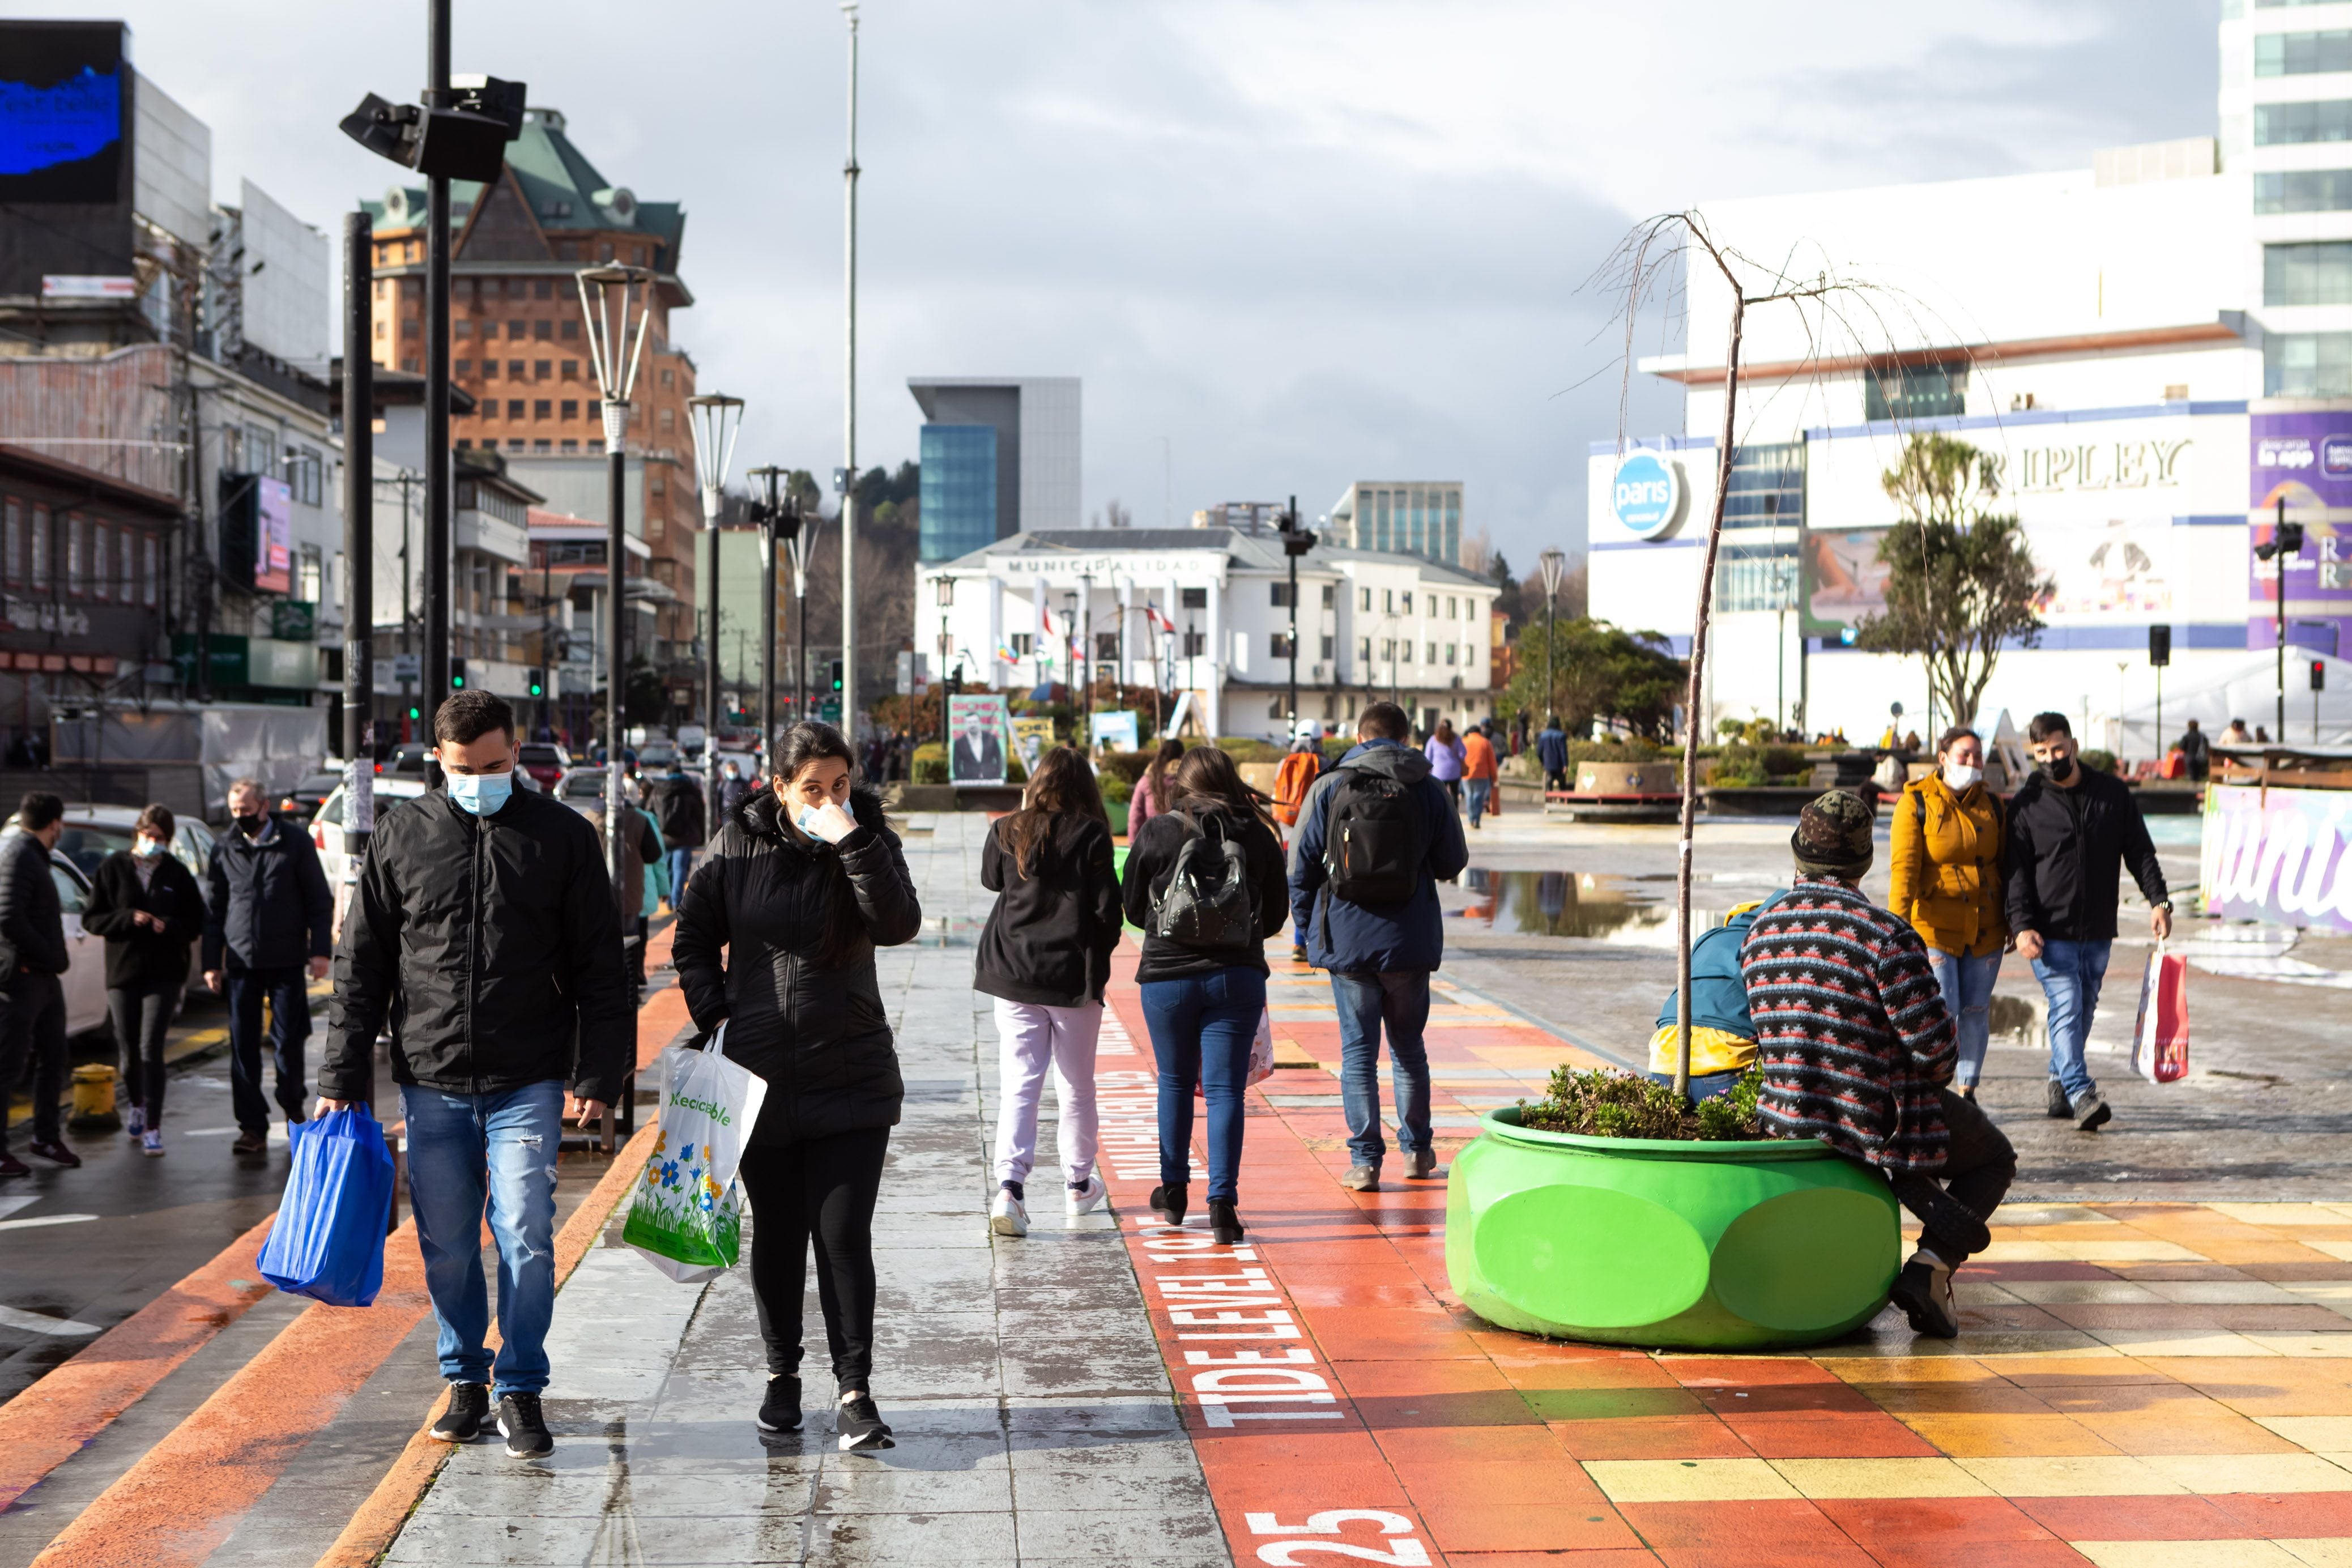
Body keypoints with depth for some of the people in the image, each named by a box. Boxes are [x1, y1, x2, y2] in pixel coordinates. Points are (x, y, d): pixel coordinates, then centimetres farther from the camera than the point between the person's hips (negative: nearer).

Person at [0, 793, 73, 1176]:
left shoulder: (33, 856, 16)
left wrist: (56, 955, 7)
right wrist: (49, 955, -17)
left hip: (43, 976, 10)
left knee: (53, 1058, 17)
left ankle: (46, 1137, 28)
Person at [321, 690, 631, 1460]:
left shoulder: (563, 836, 2)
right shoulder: (401, 835, 5)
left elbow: (601, 967, 4)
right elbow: (361, 963, 9)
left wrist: (601, 1073, -3)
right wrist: (343, 1075, 4)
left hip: (528, 1081, -2)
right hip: (430, 1081, 2)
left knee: (525, 1235, -7)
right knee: (446, 1244, 7)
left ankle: (521, 1389, 7)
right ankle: (466, 1382, 23)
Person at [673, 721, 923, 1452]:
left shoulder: (870, 841, -2)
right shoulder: (739, 845, 0)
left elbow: (899, 925, -19)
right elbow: (695, 938, 10)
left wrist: (853, 843, -26)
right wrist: (714, 1015, -2)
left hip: (852, 1076, -1)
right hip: (760, 1076, 1)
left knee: (844, 1234, -6)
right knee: (777, 1234, 11)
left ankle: (855, 1391, 1)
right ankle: (783, 1373, 28)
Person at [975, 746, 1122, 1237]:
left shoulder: (1007, 833, 1)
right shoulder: (1091, 835, -7)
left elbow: (990, 880, 20)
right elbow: (1107, 907, -8)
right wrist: (1098, 957, 10)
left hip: (1013, 975, 2)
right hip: (1073, 975, -2)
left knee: (1018, 1085, -1)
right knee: (1077, 1086, 14)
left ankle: (1009, 1186, -18)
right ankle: (1078, 1185, 27)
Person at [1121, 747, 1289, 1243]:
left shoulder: (1157, 834, -4)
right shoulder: (1258, 836, -1)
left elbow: (1133, 907, 5)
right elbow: (1276, 914, 7)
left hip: (1168, 975, 0)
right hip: (1237, 976, 0)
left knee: (1175, 1081, 17)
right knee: (1225, 1087, 1)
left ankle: (1173, 1192, 26)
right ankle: (1222, 1202, -7)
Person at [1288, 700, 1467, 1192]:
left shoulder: (1328, 788, -1)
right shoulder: (1428, 790, 0)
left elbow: (1301, 866, -1)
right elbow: (1453, 862, 7)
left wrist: (1306, 926, 9)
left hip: (1346, 941, -1)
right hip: (1410, 942, 1)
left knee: (1358, 1050, 4)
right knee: (1409, 1049, 16)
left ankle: (1365, 1160, 1)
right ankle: (1417, 1150, 23)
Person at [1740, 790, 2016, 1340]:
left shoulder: (1759, 930, 1)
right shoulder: (1885, 933, -20)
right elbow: (1932, 1042, -19)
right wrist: (1938, 1074, 4)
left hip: (1786, 1120, 6)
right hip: (1876, 1122, -6)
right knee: (1994, 1158, 20)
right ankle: (1931, 1266, -2)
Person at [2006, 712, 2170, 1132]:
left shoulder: (2113, 794, 6)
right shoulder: (2025, 806, -1)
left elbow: (2140, 852, 9)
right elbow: (2017, 872, -3)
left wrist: (2158, 900, -3)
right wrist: (2022, 925, -15)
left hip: (2098, 931, 4)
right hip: (2051, 932, -3)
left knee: (2084, 1010, 10)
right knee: (2066, 1007, -14)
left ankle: (2060, 1083, 24)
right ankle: (2080, 1093, -21)